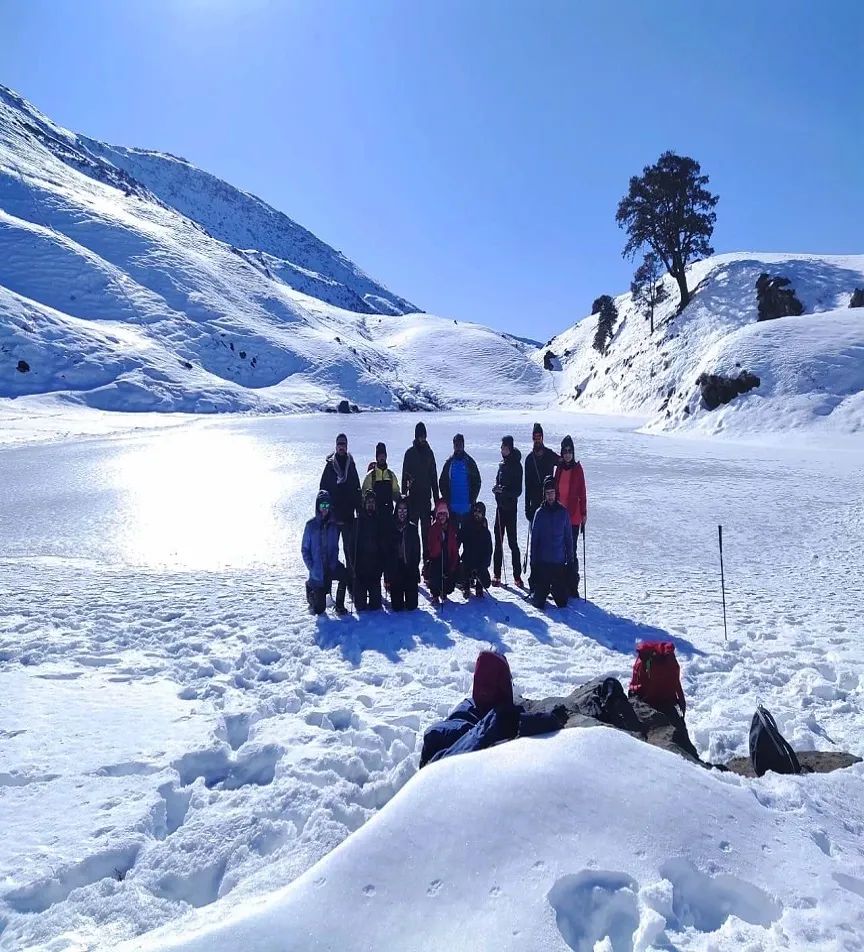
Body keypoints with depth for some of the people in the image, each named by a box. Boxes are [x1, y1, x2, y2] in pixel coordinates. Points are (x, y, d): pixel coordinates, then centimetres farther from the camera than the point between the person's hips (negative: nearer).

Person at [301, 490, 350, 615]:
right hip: (317, 570, -2)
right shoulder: (311, 525, -8)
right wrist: (311, 568, -15)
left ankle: (339, 605, -9)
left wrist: (334, 562, -13)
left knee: (345, 575, -32)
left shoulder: (333, 524, -1)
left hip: (331, 566, 2)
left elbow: (335, 547, 3)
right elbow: (305, 549, -5)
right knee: (319, 609, 3)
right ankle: (310, 588, 36)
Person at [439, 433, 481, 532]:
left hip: (467, 506, -1)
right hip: (452, 506, 1)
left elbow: (477, 482, 2)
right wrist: (446, 498, -2)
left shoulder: (470, 462, 2)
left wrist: (472, 499, -6)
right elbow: (442, 482, 8)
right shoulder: (449, 463, 6)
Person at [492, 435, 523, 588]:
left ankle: (517, 576, 2)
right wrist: (497, 489, 1)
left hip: (511, 507, -7)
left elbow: (518, 491, -12)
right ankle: (497, 574, 17)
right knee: (498, 542, 10)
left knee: (513, 542, -4)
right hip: (501, 506, 7)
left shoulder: (516, 466, -9)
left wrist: (502, 490, -23)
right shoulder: (502, 465, 12)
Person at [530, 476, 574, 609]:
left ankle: (554, 589, 33)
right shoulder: (540, 513, -1)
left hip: (560, 562, 1)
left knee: (562, 602, 3)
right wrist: (533, 560, -1)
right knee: (539, 602, -1)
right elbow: (534, 539, 1)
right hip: (542, 562, -1)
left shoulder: (563, 512, 2)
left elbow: (569, 538, 6)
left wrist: (570, 559, 3)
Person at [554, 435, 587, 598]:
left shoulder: (578, 468, -3)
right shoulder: (559, 469, 7)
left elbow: (582, 492, -3)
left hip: (574, 517, -4)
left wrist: (584, 513, -5)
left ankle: (573, 586, 6)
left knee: (572, 551, -2)